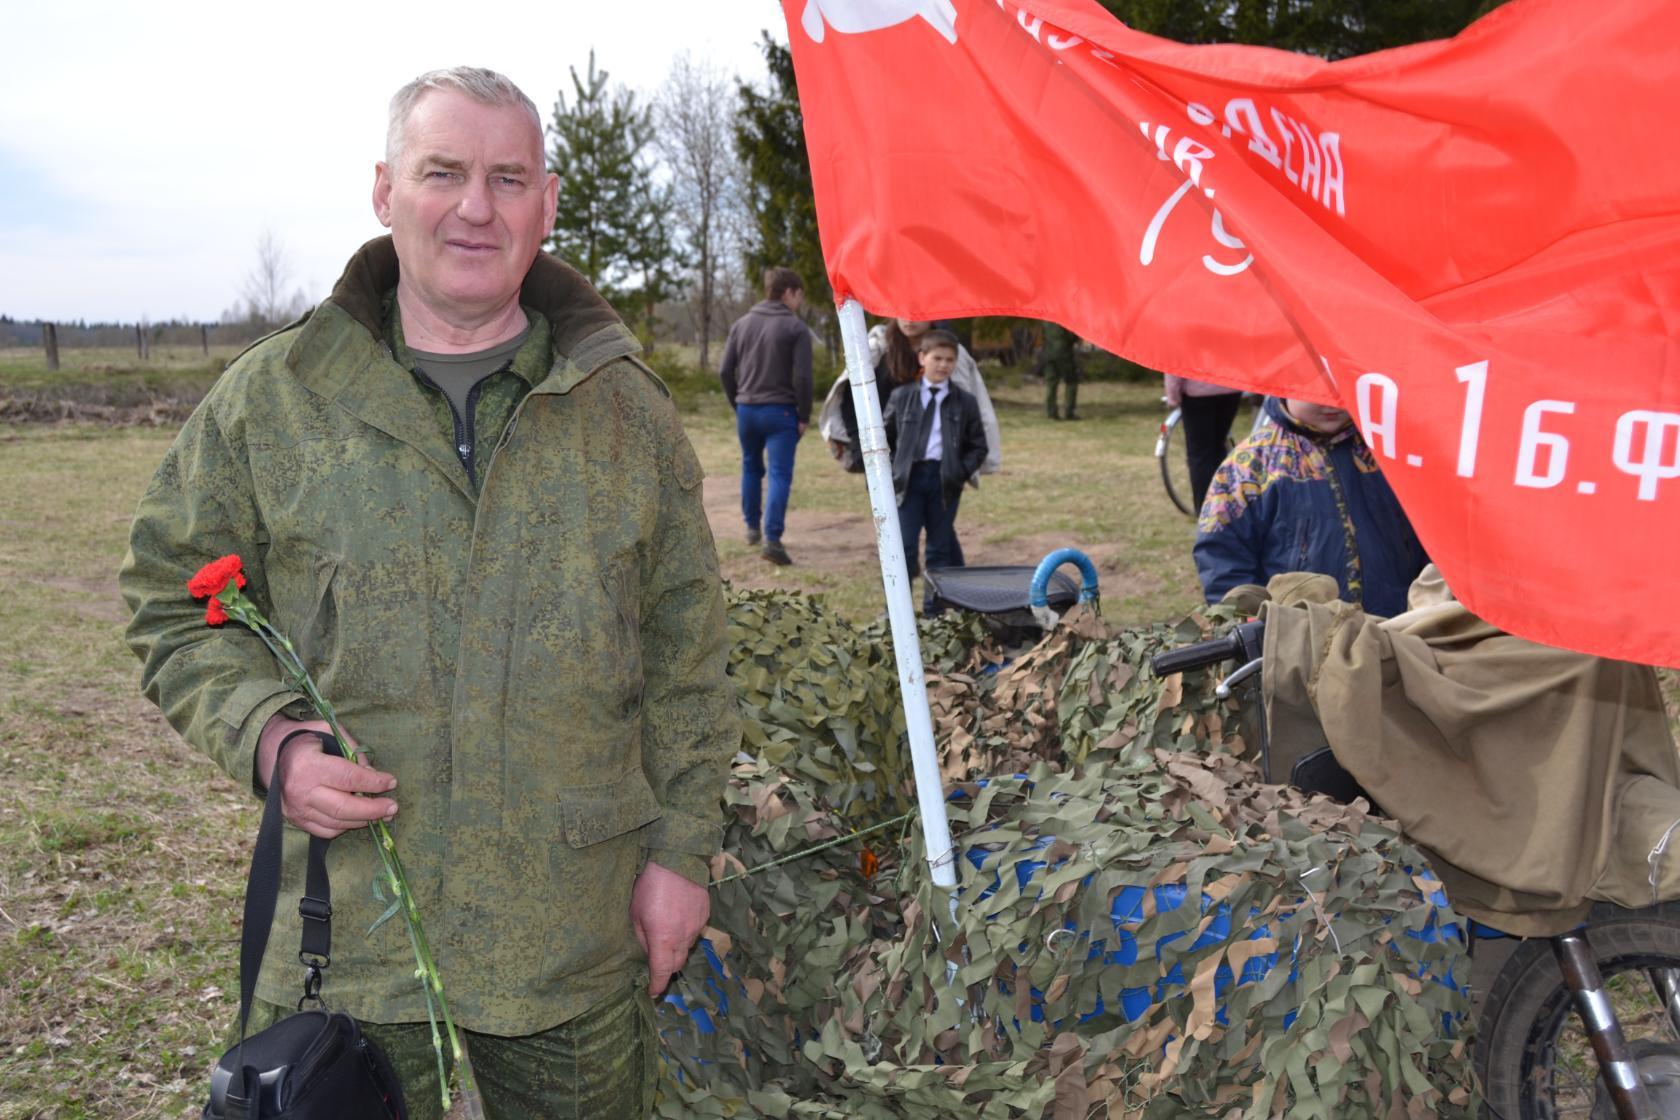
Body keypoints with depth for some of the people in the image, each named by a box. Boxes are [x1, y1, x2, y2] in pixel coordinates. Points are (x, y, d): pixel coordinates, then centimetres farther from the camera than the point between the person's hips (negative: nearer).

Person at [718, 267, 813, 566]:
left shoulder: (741, 324, 8)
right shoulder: (796, 328, -7)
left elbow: (725, 371, 6)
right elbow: (802, 377, -14)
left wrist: (737, 404, 15)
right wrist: (804, 416, -5)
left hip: (746, 409, 5)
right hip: (780, 411, -5)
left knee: (751, 467, 21)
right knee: (780, 474, -6)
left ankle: (752, 527, 32)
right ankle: (772, 538, -17)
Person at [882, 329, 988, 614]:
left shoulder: (965, 403, 6)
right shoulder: (901, 397, 6)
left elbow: (978, 446, 9)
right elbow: (884, 437, 14)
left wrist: (962, 472, -5)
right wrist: (888, 471, 5)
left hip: (945, 480, 1)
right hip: (909, 477, -1)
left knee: (940, 548, 8)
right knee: (904, 546, -7)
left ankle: (934, 612, 16)